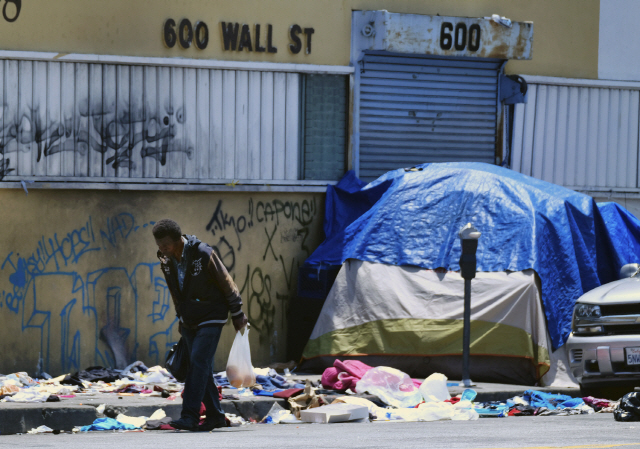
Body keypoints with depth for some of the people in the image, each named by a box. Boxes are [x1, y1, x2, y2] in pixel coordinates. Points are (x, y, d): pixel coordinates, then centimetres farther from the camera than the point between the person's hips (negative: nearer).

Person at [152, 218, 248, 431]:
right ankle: (215, 415, 15)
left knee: (199, 362, -17)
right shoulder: (166, 260, -3)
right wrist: (180, 317, 19)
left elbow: (227, 284, -12)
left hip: (211, 319, -6)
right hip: (190, 321, 6)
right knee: (201, 367, 7)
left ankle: (189, 416, -20)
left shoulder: (203, 254, -22)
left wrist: (237, 315, -6)